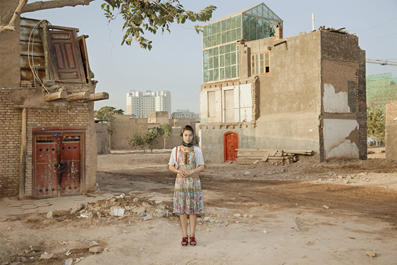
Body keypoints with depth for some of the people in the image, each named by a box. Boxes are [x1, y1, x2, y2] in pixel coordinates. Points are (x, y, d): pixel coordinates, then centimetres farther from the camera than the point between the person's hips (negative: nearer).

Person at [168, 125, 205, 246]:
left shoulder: (197, 150, 0)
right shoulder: (176, 150, 1)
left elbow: (202, 167, 1)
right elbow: (170, 166, 6)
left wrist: (192, 171, -17)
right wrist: (178, 171, -14)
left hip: (194, 182, 0)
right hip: (181, 182, 0)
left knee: (193, 209, 2)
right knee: (182, 209, 2)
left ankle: (192, 236, 12)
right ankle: (184, 236, 11)